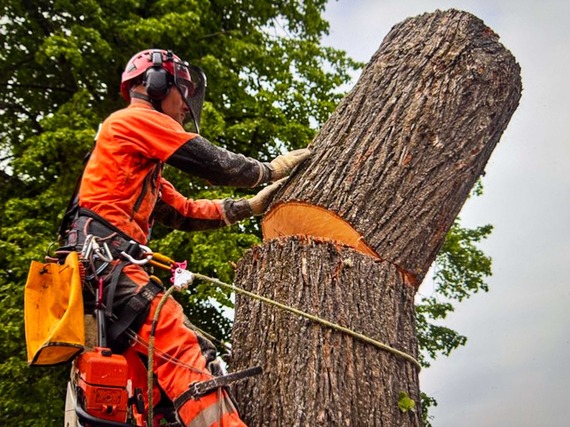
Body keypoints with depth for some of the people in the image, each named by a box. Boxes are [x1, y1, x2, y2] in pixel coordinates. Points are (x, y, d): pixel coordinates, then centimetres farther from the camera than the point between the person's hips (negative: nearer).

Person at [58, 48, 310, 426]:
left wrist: (249, 206, 20)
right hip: (106, 257, -10)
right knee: (184, 353, -24)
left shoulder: (143, 161, 31)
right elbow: (213, 164, -4)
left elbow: (183, 212, 25)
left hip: (91, 266, 11)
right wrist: (272, 169, 11)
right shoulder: (139, 118, 1)